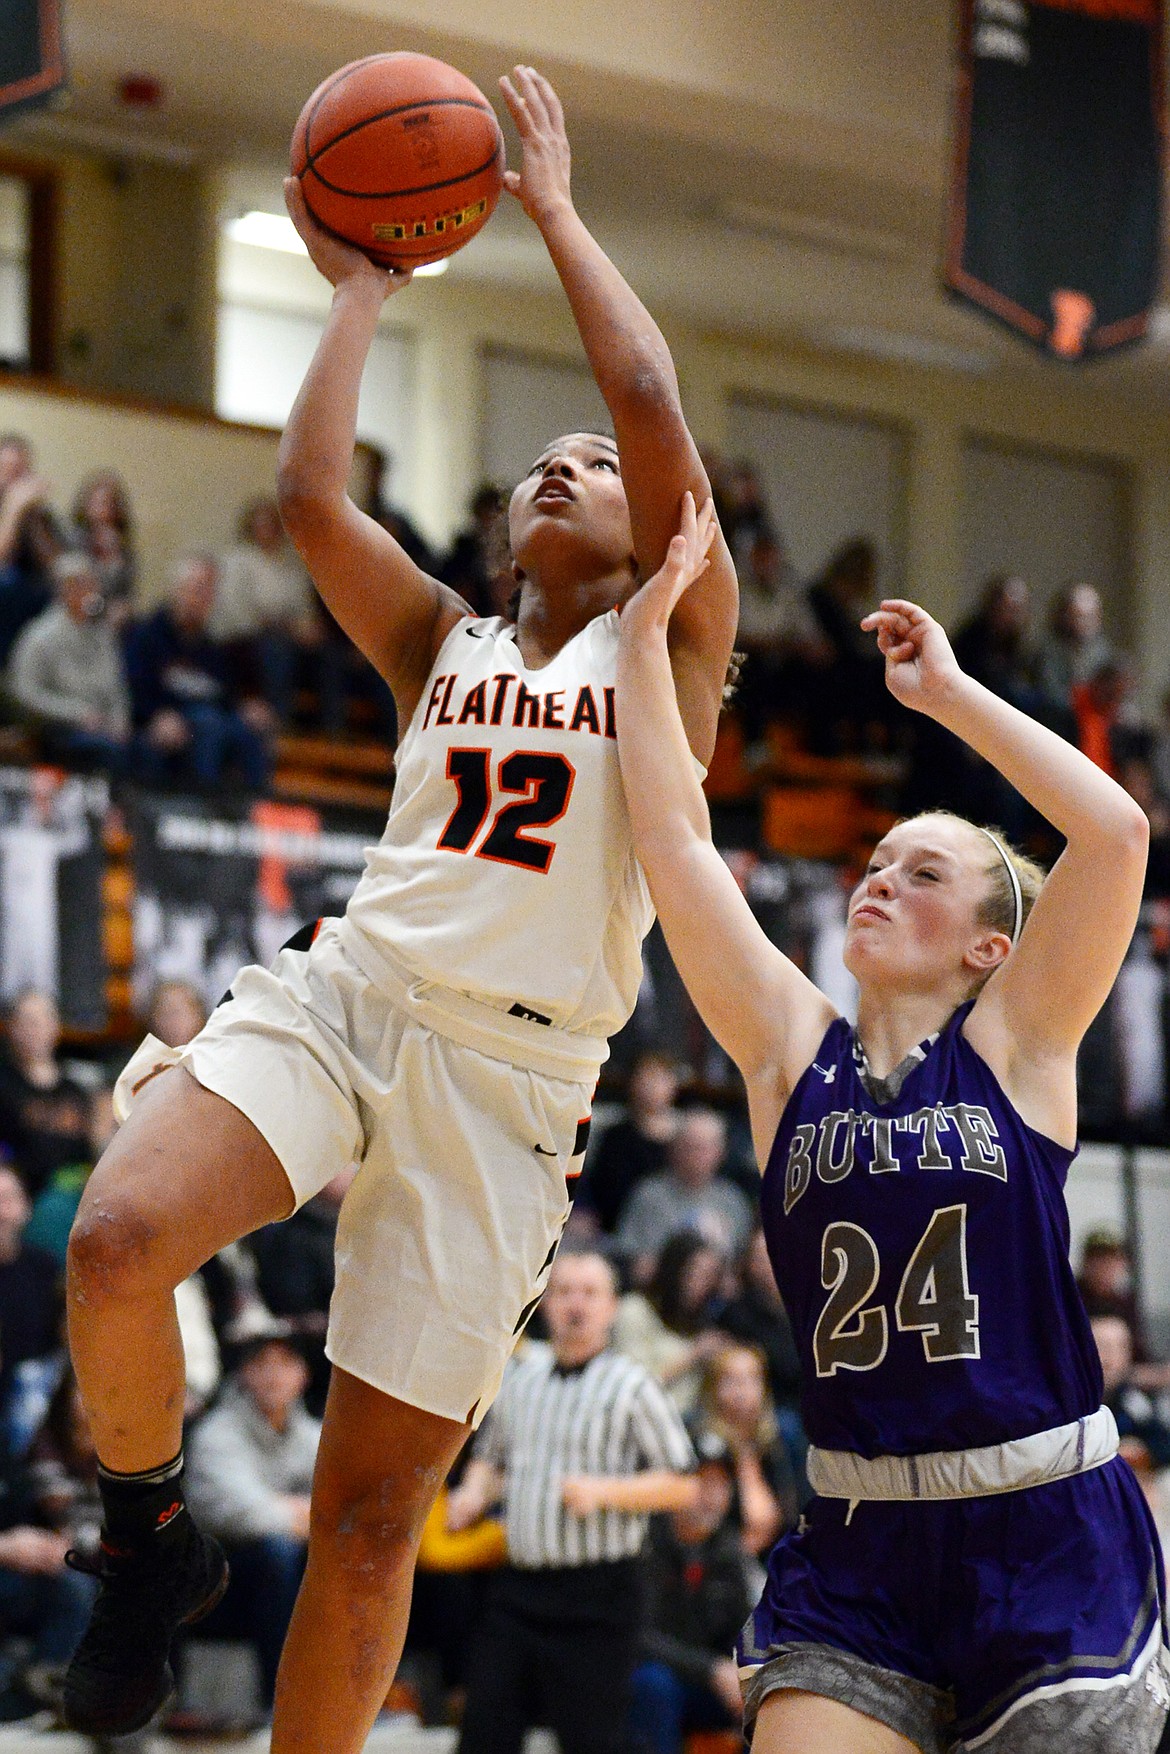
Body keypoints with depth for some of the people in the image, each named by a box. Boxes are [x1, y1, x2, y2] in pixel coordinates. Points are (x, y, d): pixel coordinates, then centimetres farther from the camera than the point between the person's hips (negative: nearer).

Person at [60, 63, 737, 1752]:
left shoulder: (673, 645, 10)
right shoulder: (444, 644, 21)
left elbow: (656, 405, -3)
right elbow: (311, 495, 5)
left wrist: (557, 212, 6)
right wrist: (359, 293, 14)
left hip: (508, 1069, -2)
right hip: (341, 991, 2)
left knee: (370, 1513, -3)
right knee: (115, 1244, -28)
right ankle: (154, 1542, -3)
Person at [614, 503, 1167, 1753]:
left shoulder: (1014, 1043, 1)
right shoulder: (792, 1052, 7)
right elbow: (670, 836, 2)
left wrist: (946, 692, -7)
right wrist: (646, 630, 1)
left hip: (1051, 1546, -2)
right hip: (856, 1556, 2)